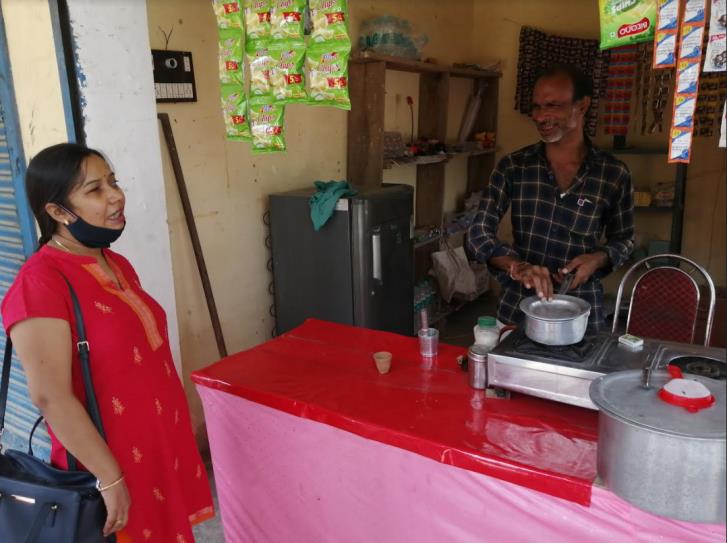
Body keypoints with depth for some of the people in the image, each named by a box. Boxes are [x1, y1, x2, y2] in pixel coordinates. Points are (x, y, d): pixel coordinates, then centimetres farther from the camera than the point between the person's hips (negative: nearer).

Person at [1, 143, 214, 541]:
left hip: (161, 444, 8)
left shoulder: (118, 266, 4)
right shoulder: (39, 283, -22)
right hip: (109, 462, -7)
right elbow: (51, 397, -25)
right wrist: (110, 479, -21)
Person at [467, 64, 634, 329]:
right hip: (516, 309, 1)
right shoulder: (512, 166, -5)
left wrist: (598, 258, -14)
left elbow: (624, 239, 7)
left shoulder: (614, 174, -6)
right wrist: (516, 266, -27)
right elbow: (478, 233, -9)